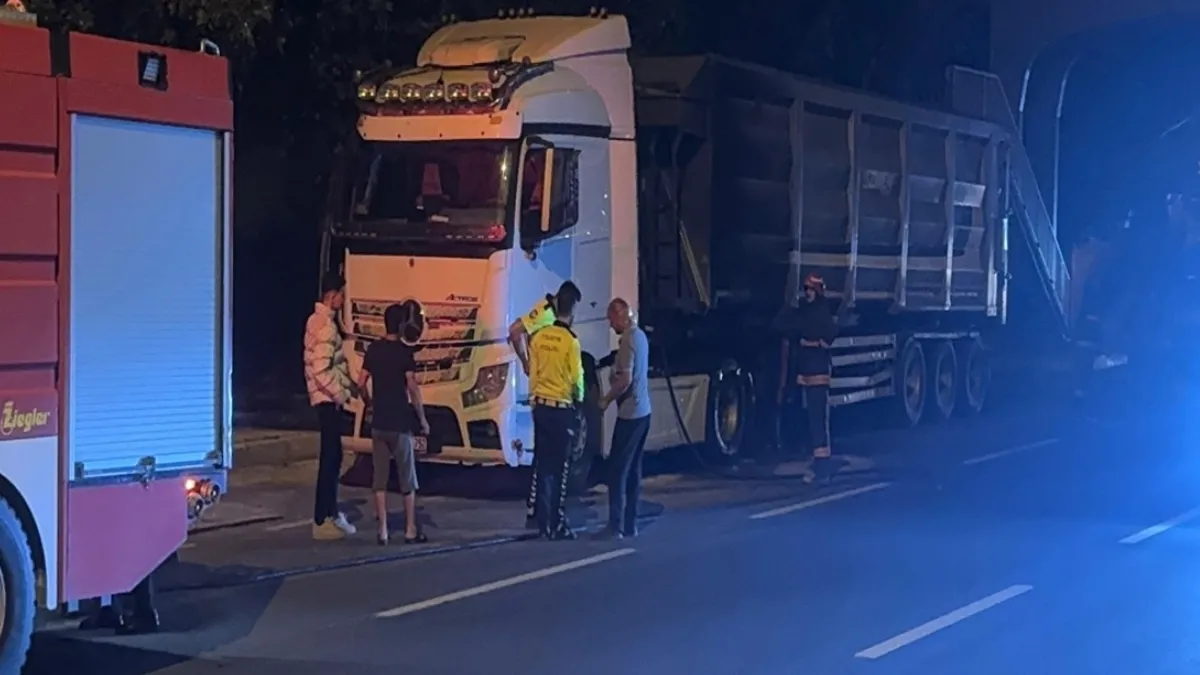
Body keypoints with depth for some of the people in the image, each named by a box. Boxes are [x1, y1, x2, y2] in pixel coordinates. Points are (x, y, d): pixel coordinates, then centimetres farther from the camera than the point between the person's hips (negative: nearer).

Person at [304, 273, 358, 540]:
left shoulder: (318, 320, 12)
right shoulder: (326, 325, -20)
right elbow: (321, 370, -26)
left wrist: (347, 385, 17)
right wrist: (340, 394, -15)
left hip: (326, 397, 10)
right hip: (329, 399, -10)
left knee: (332, 455, 17)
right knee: (330, 457, -7)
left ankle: (330, 512, 26)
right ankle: (321, 521, -6)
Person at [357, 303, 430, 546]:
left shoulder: (373, 349, 5)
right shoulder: (404, 351, -9)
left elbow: (361, 384, 4)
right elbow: (413, 388, -15)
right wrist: (422, 418, -6)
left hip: (379, 423, 4)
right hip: (400, 423, -4)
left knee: (380, 478, 6)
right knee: (407, 479, 5)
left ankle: (383, 531, 5)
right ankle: (411, 530, 8)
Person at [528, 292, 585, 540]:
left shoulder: (539, 337, 2)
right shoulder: (571, 341, -14)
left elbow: (533, 372, 8)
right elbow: (577, 379, -11)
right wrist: (579, 399, 6)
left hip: (541, 407, 5)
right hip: (563, 408, -5)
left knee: (543, 464, 10)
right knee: (561, 467, 1)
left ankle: (544, 522, 13)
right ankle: (557, 524, 4)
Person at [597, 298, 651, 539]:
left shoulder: (627, 340, -17)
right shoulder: (640, 335, 11)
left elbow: (625, 379, -21)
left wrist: (607, 399, -10)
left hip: (629, 413, -9)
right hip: (643, 411, 9)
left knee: (618, 469, -6)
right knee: (633, 469, 12)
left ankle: (616, 526, -7)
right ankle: (630, 525, 16)